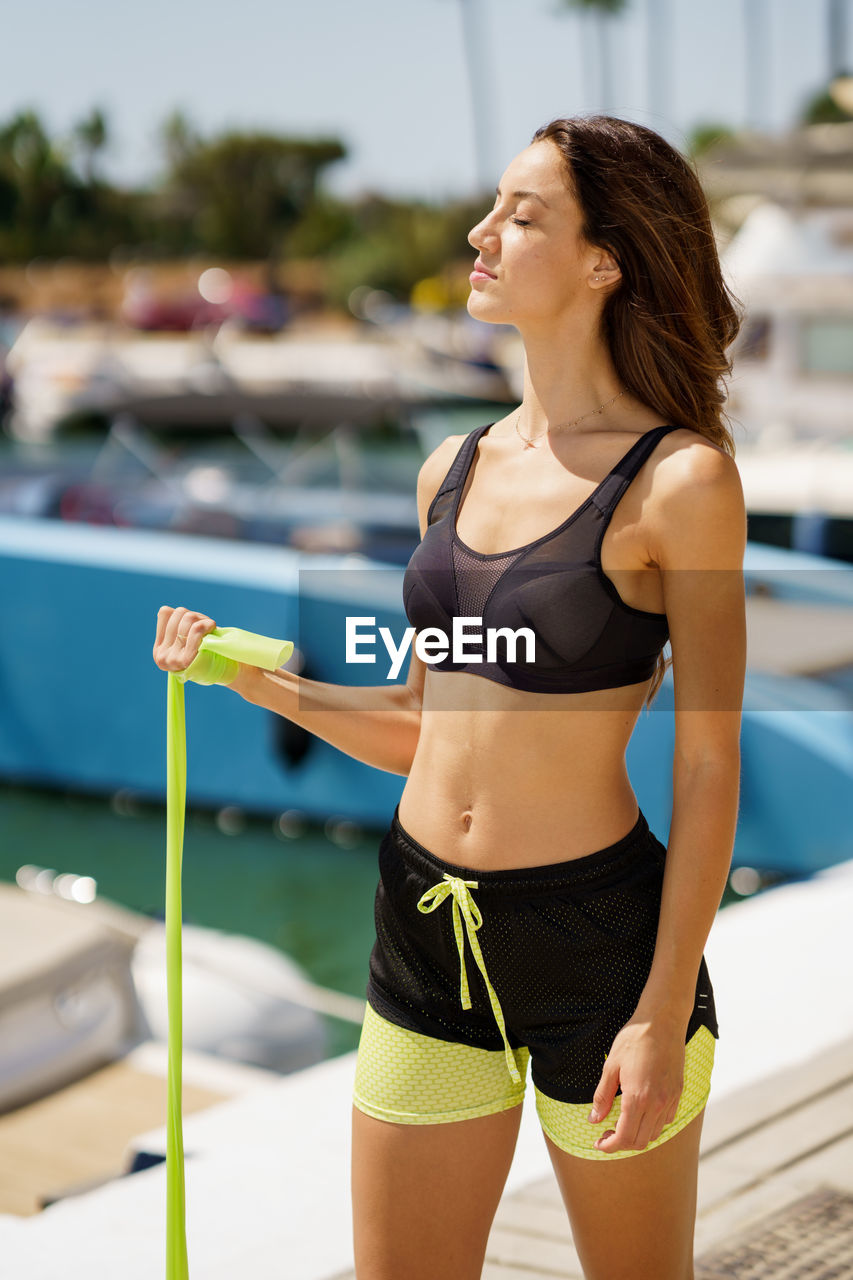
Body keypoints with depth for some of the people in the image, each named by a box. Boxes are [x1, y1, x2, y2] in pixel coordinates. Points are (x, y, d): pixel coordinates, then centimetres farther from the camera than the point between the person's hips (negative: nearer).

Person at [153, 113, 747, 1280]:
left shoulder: (680, 479, -12)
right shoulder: (453, 472, 6)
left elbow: (707, 768, -11)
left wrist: (664, 1015, -13)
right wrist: (259, 678, -1)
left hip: (596, 938, -5)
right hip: (425, 929, 5)